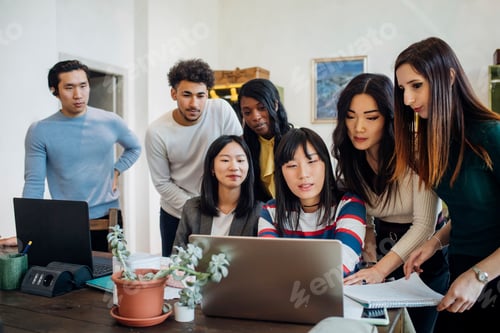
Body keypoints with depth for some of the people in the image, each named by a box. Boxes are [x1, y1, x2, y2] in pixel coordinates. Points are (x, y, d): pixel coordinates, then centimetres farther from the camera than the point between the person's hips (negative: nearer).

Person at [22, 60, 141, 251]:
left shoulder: (111, 122, -1)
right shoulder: (40, 131, -7)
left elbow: (134, 148, 18)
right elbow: (34, 183, -8)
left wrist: (116, 171, 3)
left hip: (108, 217, 2)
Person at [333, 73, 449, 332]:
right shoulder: (351, 159, -6)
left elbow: (424, 225, -26)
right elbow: (363, 219, 0)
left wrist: (380, 270, -35)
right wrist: (370, 264, -15)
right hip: (382, 254, 4)